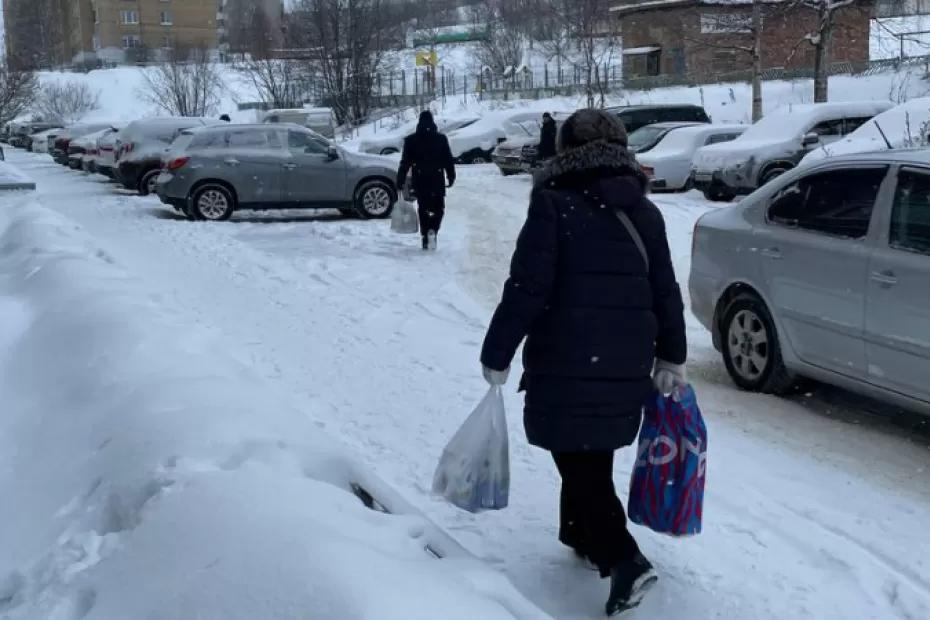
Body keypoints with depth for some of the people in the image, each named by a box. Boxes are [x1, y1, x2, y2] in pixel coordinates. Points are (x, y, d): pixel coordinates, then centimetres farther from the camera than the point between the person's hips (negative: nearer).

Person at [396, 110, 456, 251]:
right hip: (437, 180, -1)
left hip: (419, 181, 1)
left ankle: (426, 240, 8)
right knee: (438, 209, 9)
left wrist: (400, 180, 4)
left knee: (423, 209, 11)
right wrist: (451, 176, 13)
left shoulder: (411, 140, 1)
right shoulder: (441, 139, 1)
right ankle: (433, 230, -18)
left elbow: (405, 162, 0)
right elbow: (449, 160, 3)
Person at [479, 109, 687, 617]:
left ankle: (625, 560, -11)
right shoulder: (644, 213, 7)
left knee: (578, 462, 0)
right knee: (594, 455, 23)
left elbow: (527, 290, -15)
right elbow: (666, 292, 11)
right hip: (627, 364, 6)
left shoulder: (553, 206, -11)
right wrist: (671, 357, 20)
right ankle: (583, 534, 38)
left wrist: (496, 354, -6)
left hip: (566, 363, -6)